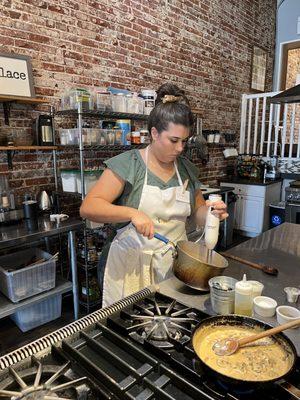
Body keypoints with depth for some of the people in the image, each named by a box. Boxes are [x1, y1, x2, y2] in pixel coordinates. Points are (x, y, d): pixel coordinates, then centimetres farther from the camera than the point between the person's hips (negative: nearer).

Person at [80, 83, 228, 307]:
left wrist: (212, 212, -8)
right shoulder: (128, 164, -11)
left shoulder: (187, 168, 5)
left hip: (176, 264, 5)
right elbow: (88, 208, -17)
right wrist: (132, 213, -31)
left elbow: (198, 211, 15)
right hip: (131, 265, -4)